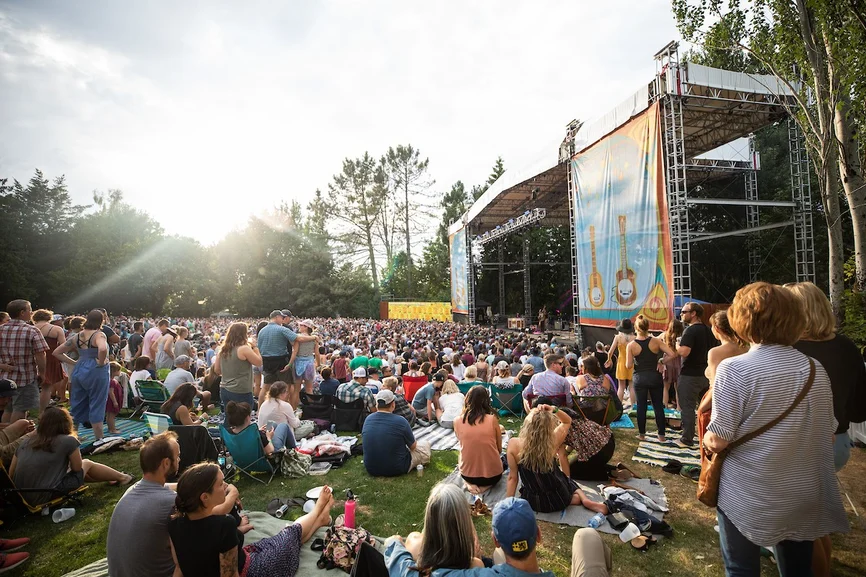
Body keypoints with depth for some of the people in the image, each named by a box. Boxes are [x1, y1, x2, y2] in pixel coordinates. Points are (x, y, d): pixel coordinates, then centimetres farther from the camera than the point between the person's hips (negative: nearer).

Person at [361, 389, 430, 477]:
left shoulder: (367, 419, -7)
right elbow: (413, 446, -5)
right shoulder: (400, 421, -21)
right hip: (396, 470, -5)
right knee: (426, 444, 13)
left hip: (371, 469, 5)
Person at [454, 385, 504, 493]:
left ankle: (469, 483, 8)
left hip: (467, 474, 2)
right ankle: (485, 484, 7)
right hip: (493, 474, -1)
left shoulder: (457, 421, -8)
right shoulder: (492, 419, -13)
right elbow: (499, 449, 0)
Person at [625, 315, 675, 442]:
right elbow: (672, 354, -12)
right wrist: (661, 360, 3)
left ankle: (641, 434, 17)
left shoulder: (631, 345, -10)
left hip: (639, 378, -1)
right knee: (658, 406, 11)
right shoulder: (656, 341, -8)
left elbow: (629, 365, -9)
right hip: (655, 377, 1)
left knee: (641, 406, 9)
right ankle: (661, 435, 17)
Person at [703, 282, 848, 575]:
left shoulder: (734, 369, -22)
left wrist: (707, 440, 0)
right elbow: (827, 433, 9)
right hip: (806, 496, 6)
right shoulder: (816, 369, -2)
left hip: (747, 497, -5)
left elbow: (718, 441, -21)